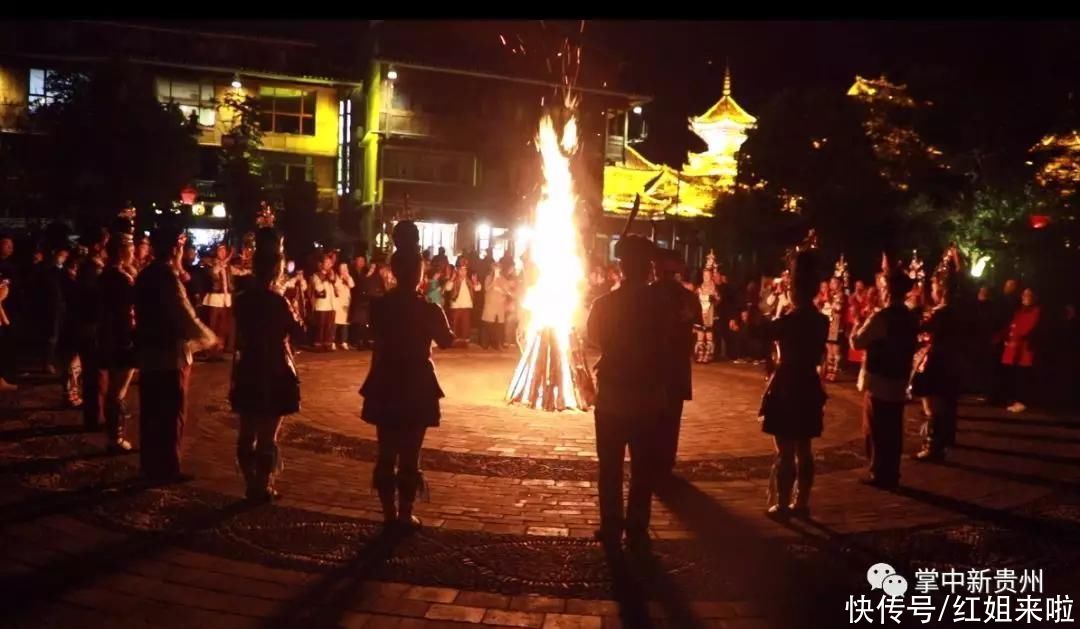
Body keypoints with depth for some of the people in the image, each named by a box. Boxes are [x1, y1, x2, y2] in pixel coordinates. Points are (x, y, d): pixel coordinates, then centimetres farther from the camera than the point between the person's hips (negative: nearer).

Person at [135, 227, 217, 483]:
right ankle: (167, 470, 9)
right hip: (170, 357, -8)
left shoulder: (145, 276, 9)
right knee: (171, 415, 2)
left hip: (148, 354, 8)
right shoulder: (168, 278, -18)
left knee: (151, 414, 15)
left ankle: (150, 466, 24)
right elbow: (187, 320, -20)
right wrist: (209, 338, -4)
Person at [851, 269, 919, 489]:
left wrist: (857, 327, 5)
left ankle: (880, 475, 8)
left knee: (876, 431, 3)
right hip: (899, 381, 7)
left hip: (878, 381, -7)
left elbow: (857, 342, -15)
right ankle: (891, 475, 20)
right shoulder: (912, 318, 6)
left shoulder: (881, 317, -19)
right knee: (893, 431, 13)